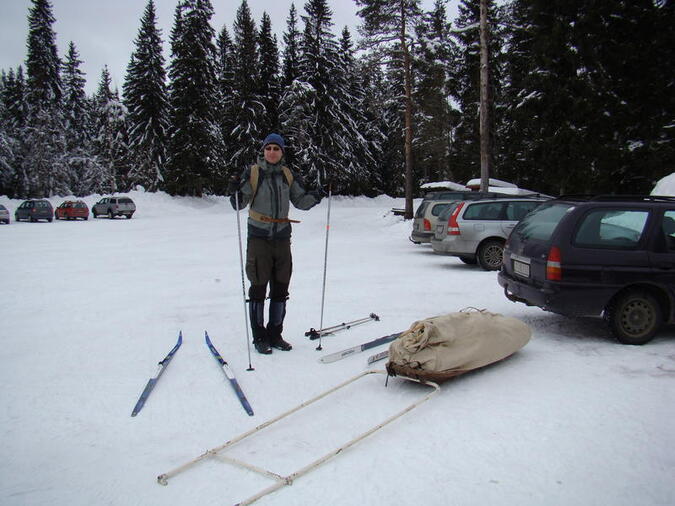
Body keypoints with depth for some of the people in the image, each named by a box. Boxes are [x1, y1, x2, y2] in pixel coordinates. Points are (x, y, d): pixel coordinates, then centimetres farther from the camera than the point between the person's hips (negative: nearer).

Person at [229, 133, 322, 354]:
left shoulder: (288, 175, 9)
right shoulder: (252, 173, -1)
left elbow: (300, 201, 13)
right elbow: (239, 204, -4)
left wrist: (314, 196, -6)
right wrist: (234, 192, -25)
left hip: (282, 238, 4)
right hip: (258, 237, -4)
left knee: (280, 289, 9)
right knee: (258, 288, -1)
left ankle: (275, 334, 22)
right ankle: (259, 337, 11)